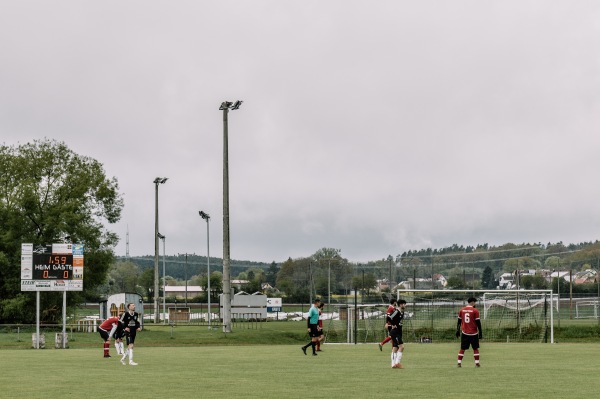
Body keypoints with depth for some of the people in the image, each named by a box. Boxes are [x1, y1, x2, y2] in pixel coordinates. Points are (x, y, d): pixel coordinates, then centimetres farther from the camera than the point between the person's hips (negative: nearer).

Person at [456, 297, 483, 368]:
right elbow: (478, 322, -8)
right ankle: (477, 363, 6)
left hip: (464, 333, 3)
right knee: (475, 348, 8)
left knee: (462, 349, 7)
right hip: (473, 333, -3)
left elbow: (459, 321, 10)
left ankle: (459, 363, 0)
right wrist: (480, 332, -2)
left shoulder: (461, 310, 5)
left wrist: (458, 330, 17)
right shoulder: (475, 310, -7)